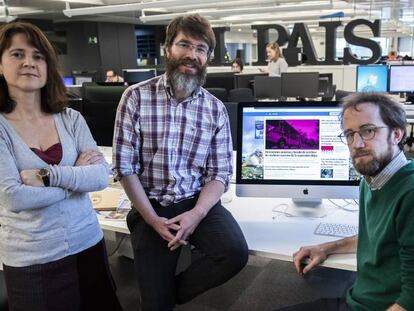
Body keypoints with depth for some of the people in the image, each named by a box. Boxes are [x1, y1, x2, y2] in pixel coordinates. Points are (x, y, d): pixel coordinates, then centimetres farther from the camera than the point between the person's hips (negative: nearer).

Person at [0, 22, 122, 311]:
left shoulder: (71, 119, 0)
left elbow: (102, 176, -8)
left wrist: (45, 175, -19)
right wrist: (78, 176, -12)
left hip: (88, 243, 3)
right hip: (31, 260, -3)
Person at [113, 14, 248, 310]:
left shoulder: (216, 109, 0)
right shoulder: (136, 97, -6)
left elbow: (220, 173, -1)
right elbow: (125, 166, -8)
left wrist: (196, 214, -19)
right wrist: (154, 220, -13)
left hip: (199, 203, 2)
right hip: (151, 207, -1)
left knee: (236, 253, -24)